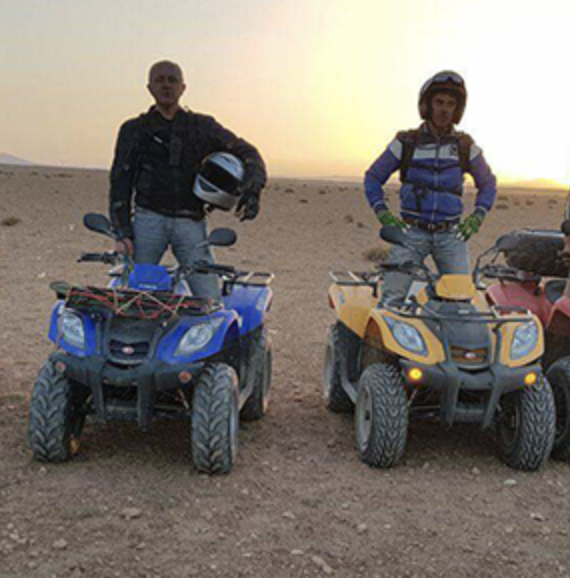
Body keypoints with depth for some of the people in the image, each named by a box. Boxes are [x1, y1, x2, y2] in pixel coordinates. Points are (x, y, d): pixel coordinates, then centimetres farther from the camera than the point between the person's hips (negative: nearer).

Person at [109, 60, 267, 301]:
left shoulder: (202, 126, 16)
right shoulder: (134, 130, 15)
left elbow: (246, 152, 13)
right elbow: (120, 183, 11)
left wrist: (251, 190, -9)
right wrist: (123, 233, -2)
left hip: (191, 223, 0)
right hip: (149, 220, 0)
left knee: (210, 301, -10)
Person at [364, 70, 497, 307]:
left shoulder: (465, 146, 9)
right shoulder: (406, 142, 5)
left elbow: (488, 183, 20)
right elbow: (373, 178, 11)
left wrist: (477, 216, 4)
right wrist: (382, 212, -3)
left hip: (451, 235, 2)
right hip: (411, 232, -2)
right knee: (392, 300, -14)